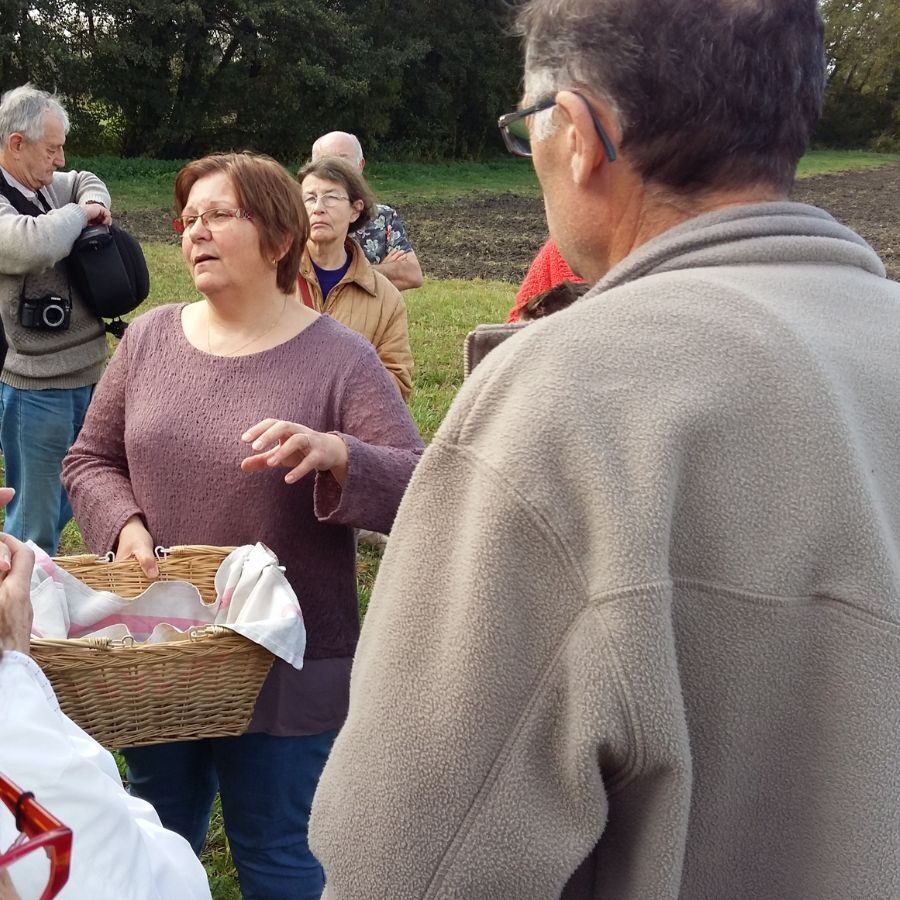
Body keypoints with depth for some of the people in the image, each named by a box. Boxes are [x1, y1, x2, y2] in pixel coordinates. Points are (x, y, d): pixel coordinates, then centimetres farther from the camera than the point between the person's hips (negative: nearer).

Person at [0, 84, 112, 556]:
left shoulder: (46, 186, 10)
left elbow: (86, 181, 31)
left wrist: (95, 203, 6)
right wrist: (79, 214, -14)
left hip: (86, 373, 9)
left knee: (63, 508, 20)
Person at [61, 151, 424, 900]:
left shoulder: (339, 359, -12)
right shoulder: (149, 338, 1)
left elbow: (420, 492, -16)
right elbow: (89, 460, 9)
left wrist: (336, 455, -35)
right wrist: (124, 525, -11)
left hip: (288, 669, -4)